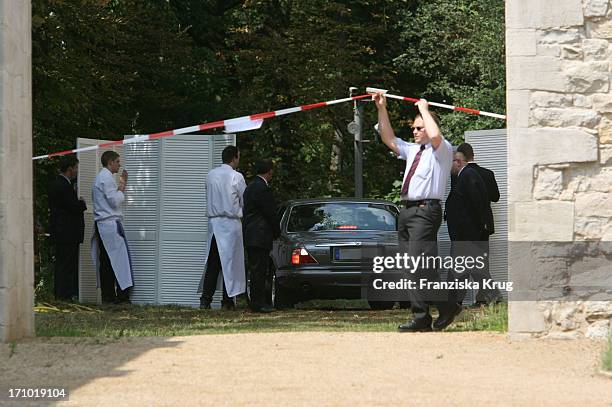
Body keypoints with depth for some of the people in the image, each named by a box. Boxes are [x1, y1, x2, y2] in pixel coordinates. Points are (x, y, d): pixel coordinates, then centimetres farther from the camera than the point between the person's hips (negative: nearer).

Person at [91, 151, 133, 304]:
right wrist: (121, 188, 1)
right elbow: (115, 201, -15)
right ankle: (122, 295, -12)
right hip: (110, 223, -10)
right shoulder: (106, 178, -11)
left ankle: (108, 295, 6)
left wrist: (123, 184, 19)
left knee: (106, 261, 7)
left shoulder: (100, 177, 21)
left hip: (101, 225, 10)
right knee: (119, 258, -9)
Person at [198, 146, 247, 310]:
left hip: (213, 222, 5)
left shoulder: (211, 175, 6)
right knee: (230, 262, 1)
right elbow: (246, 202, -2)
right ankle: (227, 300, 1)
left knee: (212, 263, 7)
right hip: (231, 222, -5)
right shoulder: (236, 177, -8)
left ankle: (205, 299, 3)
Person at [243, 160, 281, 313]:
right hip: (260, 237, -10)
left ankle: (257, 302, 13)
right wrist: (277, 232, 0)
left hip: (250, 236, 10)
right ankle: (258, 303, -9)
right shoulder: (263, 189, -16)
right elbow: (270, 214, -15)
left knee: (256, 270, 11)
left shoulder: (251, 187, 17)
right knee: (258, 270, -9)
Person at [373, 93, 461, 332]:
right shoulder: (412, 150, 22)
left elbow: (435, 136, -22)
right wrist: (382, 110, 15)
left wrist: (424, 110, -9)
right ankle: (421, 317, 6)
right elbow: (389, 140, 23)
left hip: (426, 209, -9)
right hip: (407, 210, 9)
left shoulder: (441, 150, -1)